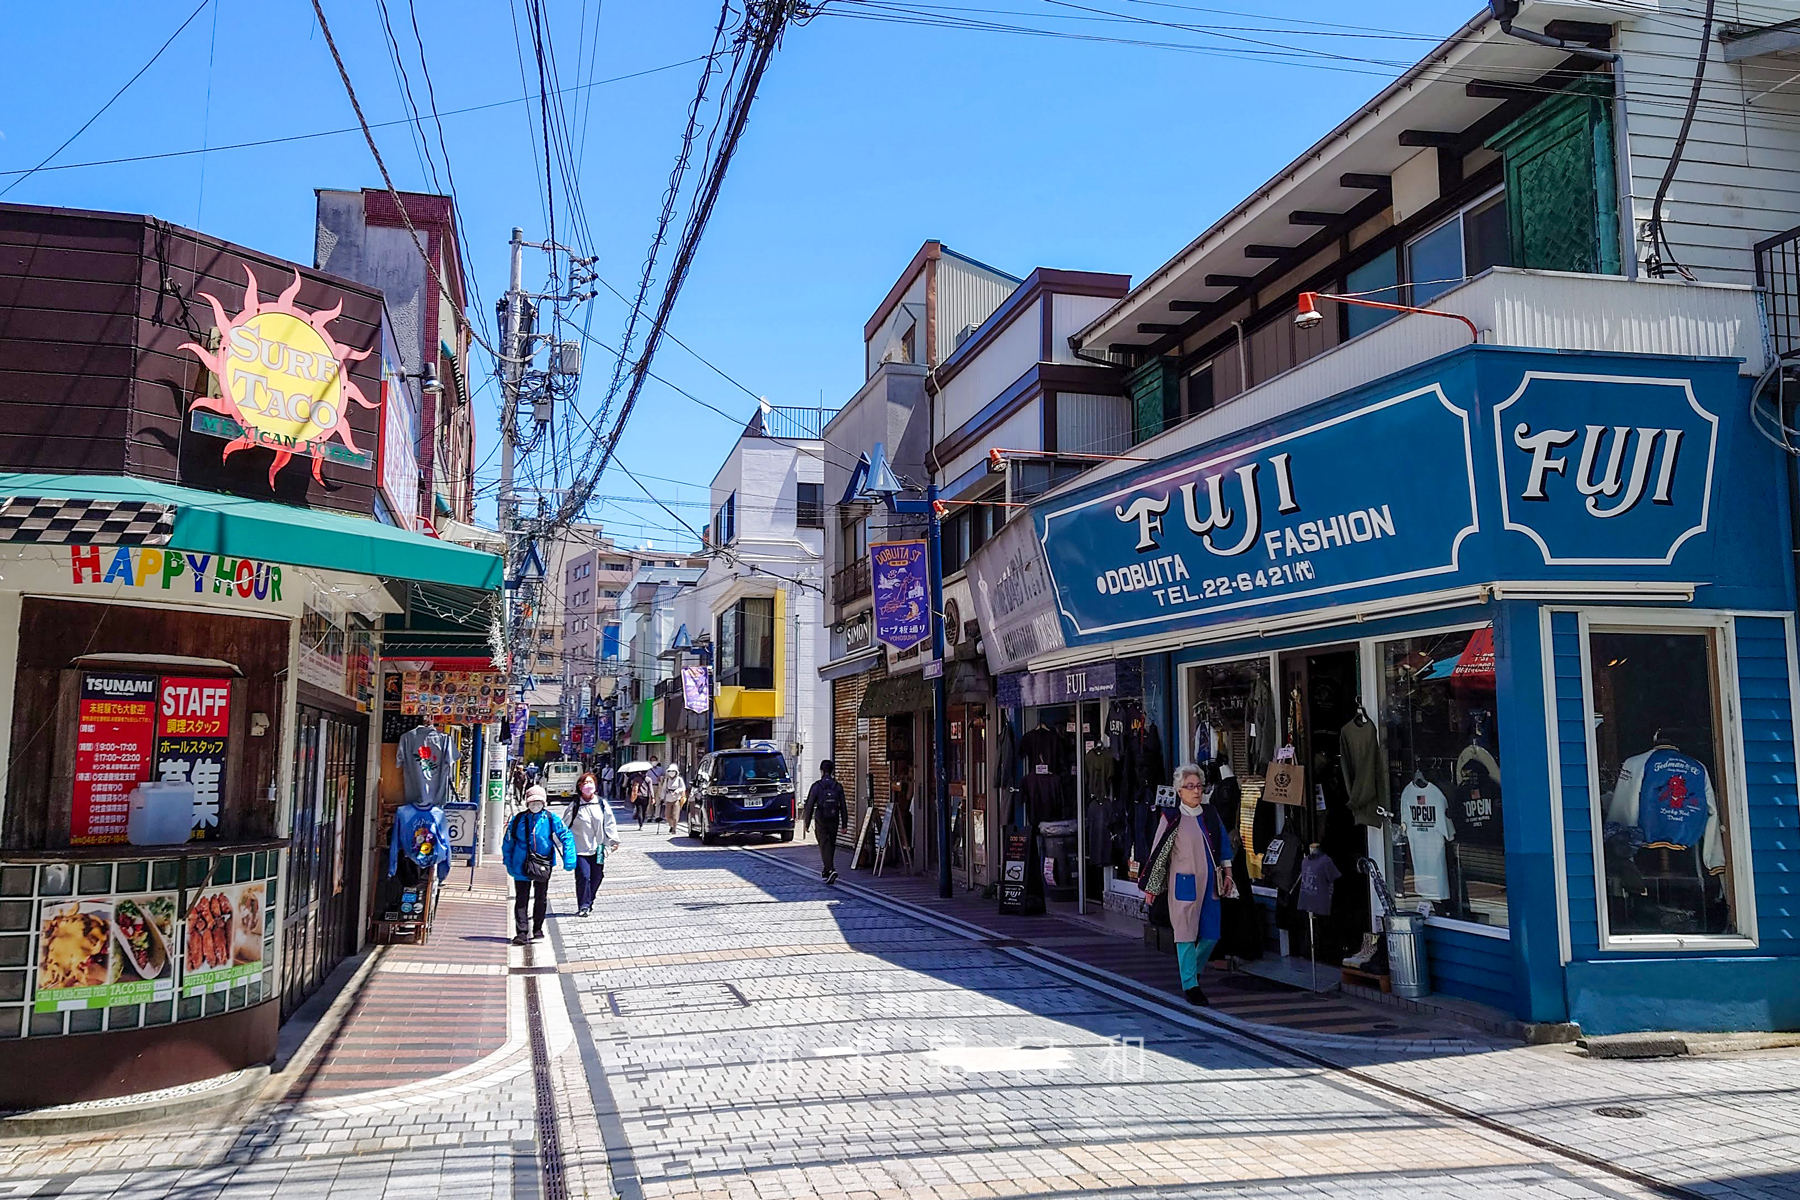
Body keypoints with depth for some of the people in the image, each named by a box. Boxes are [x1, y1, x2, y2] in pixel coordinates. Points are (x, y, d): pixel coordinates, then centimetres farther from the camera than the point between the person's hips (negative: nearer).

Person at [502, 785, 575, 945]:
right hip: (522, 866, 0)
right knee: (521, 899, -3)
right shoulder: (518, 820, 1)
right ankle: (521, 932, -1)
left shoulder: (551, 819, -3)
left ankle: (537, 930, 25)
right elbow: (507, 844, 8)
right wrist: (509, 865, 2)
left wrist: (568, 859, -15)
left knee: (541, 898, 11)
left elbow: (567, 836, -5)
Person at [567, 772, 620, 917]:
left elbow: (610, 822, 9)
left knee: (597, 877, 9)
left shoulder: (602, 803, 2)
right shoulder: (575, 805, -5)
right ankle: (583, 906, -1)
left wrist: (613, 840, 6)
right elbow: (565, 825, 1)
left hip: (598, 847, 3)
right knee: (583, 876, -12)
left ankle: (590, 901, 29)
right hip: (580, 848, -3)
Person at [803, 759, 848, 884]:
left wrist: (807, 823, 2)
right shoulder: (838, 787, 1)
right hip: (834, 821, 3)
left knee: (824, 846, -4)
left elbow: (809, 806, -5)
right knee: (831, 845, 15)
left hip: (821, 821, -3)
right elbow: (843, 806, 2)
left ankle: (831, 870, -22)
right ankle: (826, 871, 26)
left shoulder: (816, 786, -6)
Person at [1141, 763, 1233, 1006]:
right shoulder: (1173, 819, -7)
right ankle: (1190, 984, 7)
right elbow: (1158, 853, -5)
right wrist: (1151, 888, -4)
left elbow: (1224, 843, 18)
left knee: (1211, 935, 7)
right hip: (1184, 884, -5)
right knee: (1186, 933, -2)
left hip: (1209, 883, 5)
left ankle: (1193, 970, 30)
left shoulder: (1210, 813, 7)